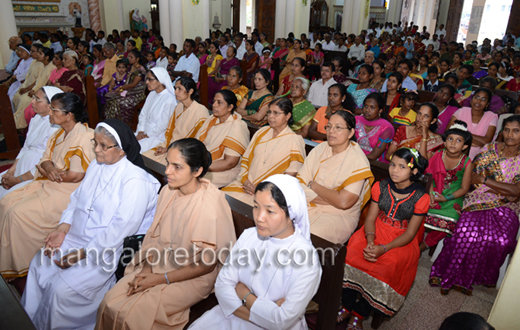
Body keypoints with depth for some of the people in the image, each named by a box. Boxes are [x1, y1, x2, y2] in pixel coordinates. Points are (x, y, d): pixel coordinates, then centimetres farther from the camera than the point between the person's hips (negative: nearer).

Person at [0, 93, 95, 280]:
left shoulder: (84, 137, -20)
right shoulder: (60, 133, 9)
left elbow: (78, 176, -20)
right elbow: (46, 159, 9)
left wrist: (51, 174, -10)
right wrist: (50, 168, -15)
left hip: (69, 190, -9)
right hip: (49, 184, 9)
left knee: (19, 213, -15)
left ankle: (24, 266, 5)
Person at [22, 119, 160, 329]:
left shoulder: (135, 180, -23)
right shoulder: (96, 165, 6)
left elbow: (124, 226, -25)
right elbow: (77, 198, 14)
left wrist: (84, 253, -21)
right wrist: (63, 227, -2)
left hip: (108, 249, -8)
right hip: (76, 237, 9)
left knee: (63, 289, -16)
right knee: (39, 264, 3)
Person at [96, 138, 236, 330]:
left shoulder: (210, 207, -26)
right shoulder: (168, 191, -4)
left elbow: (207, 265, -18)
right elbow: (155, 235, 6)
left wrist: (161, 279, -14)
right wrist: (147, 269, -8)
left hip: (192, 278, -6)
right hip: (159, 264, 6)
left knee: (132, 313, -17)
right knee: (110, 303, -7)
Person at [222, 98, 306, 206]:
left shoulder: (295, 140, -1)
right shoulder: (261, 132, 16)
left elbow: (291, 175, -7)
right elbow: (245, 159, 16)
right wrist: (245, 180, -3)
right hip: (247, 184, 5)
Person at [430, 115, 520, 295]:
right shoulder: (490, 149, 7)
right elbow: (474, 179, 4)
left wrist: (484, 180, -9)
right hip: (480, 200, 0)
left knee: (503, 239, -29)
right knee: (468, 230, -29)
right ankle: (451, 275, -13)